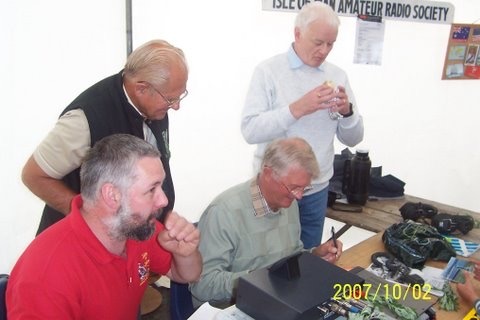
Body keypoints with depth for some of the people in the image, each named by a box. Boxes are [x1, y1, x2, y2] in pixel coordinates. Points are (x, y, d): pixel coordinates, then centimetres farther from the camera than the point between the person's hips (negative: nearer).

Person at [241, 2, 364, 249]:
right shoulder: (268, 71, -8)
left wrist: (347, 112, -15)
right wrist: (297, 109, -29)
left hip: (317, 190, 4)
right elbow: (250, 130, -18)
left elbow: (353, 139, 5)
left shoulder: (337, 76, 4)